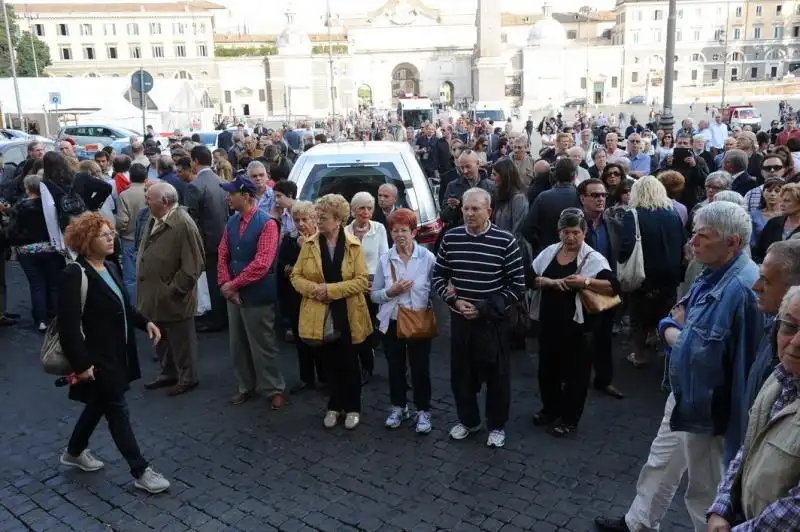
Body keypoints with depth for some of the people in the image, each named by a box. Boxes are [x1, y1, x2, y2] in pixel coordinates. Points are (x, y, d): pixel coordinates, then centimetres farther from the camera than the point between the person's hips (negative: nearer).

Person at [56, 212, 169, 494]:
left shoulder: (110, 268, 7)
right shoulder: (75, 275, -21)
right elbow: (69, 325, -23)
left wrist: (145, 322, 5)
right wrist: (81, 363, -24)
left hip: (116, 353, 9)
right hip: (96, 358, -9)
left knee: (99, 405, 23)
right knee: (118, 411, -1)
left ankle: (74, 452, 46)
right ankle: (141, 472, 9)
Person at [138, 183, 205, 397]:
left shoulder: (183, 224, -21)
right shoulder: (154, 220, 8)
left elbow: (193, 265, -23)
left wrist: (173, 290, -20)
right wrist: (145, 291, 13)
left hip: (172, 298, -9)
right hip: (155, 296, 9)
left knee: (181, 340, 7)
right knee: (162, 340, 21)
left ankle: (188, 378, 23)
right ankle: (169, 373, 37)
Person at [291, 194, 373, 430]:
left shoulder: (354, 245, -7)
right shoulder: (309, 244, 0)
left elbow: (362, 280, -12)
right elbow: (296, 276, 2)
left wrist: (331, 289, -20)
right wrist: (313, 288, -18)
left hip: (347, 315, -2)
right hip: (320, 316, 2)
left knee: (349, 364, 11)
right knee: (329, 364, 14)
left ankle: (352, 408, 27)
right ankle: (334, 406, 30)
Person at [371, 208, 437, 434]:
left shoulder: (427, 257, -9)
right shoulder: (385, 259, -2)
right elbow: (374, 295, 1)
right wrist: (391, 291, -16)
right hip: (391, 322, 3)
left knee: (420, 368, 7)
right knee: (395, 367, 16)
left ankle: (423, 411, 24)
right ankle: (398, 407, 34)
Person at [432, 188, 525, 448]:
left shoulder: (505, 241, -10)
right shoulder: (450, 238, -1)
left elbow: (517, 285, -7)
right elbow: (438, 277, 7)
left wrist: (486, 308, -13)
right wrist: (454, 301, -10)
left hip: (492, 321, -3)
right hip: (459, 319, 3)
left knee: (496, 375, 9)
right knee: (461, 373, 15)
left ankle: (497, 426, 29)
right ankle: (467, 420, 36)